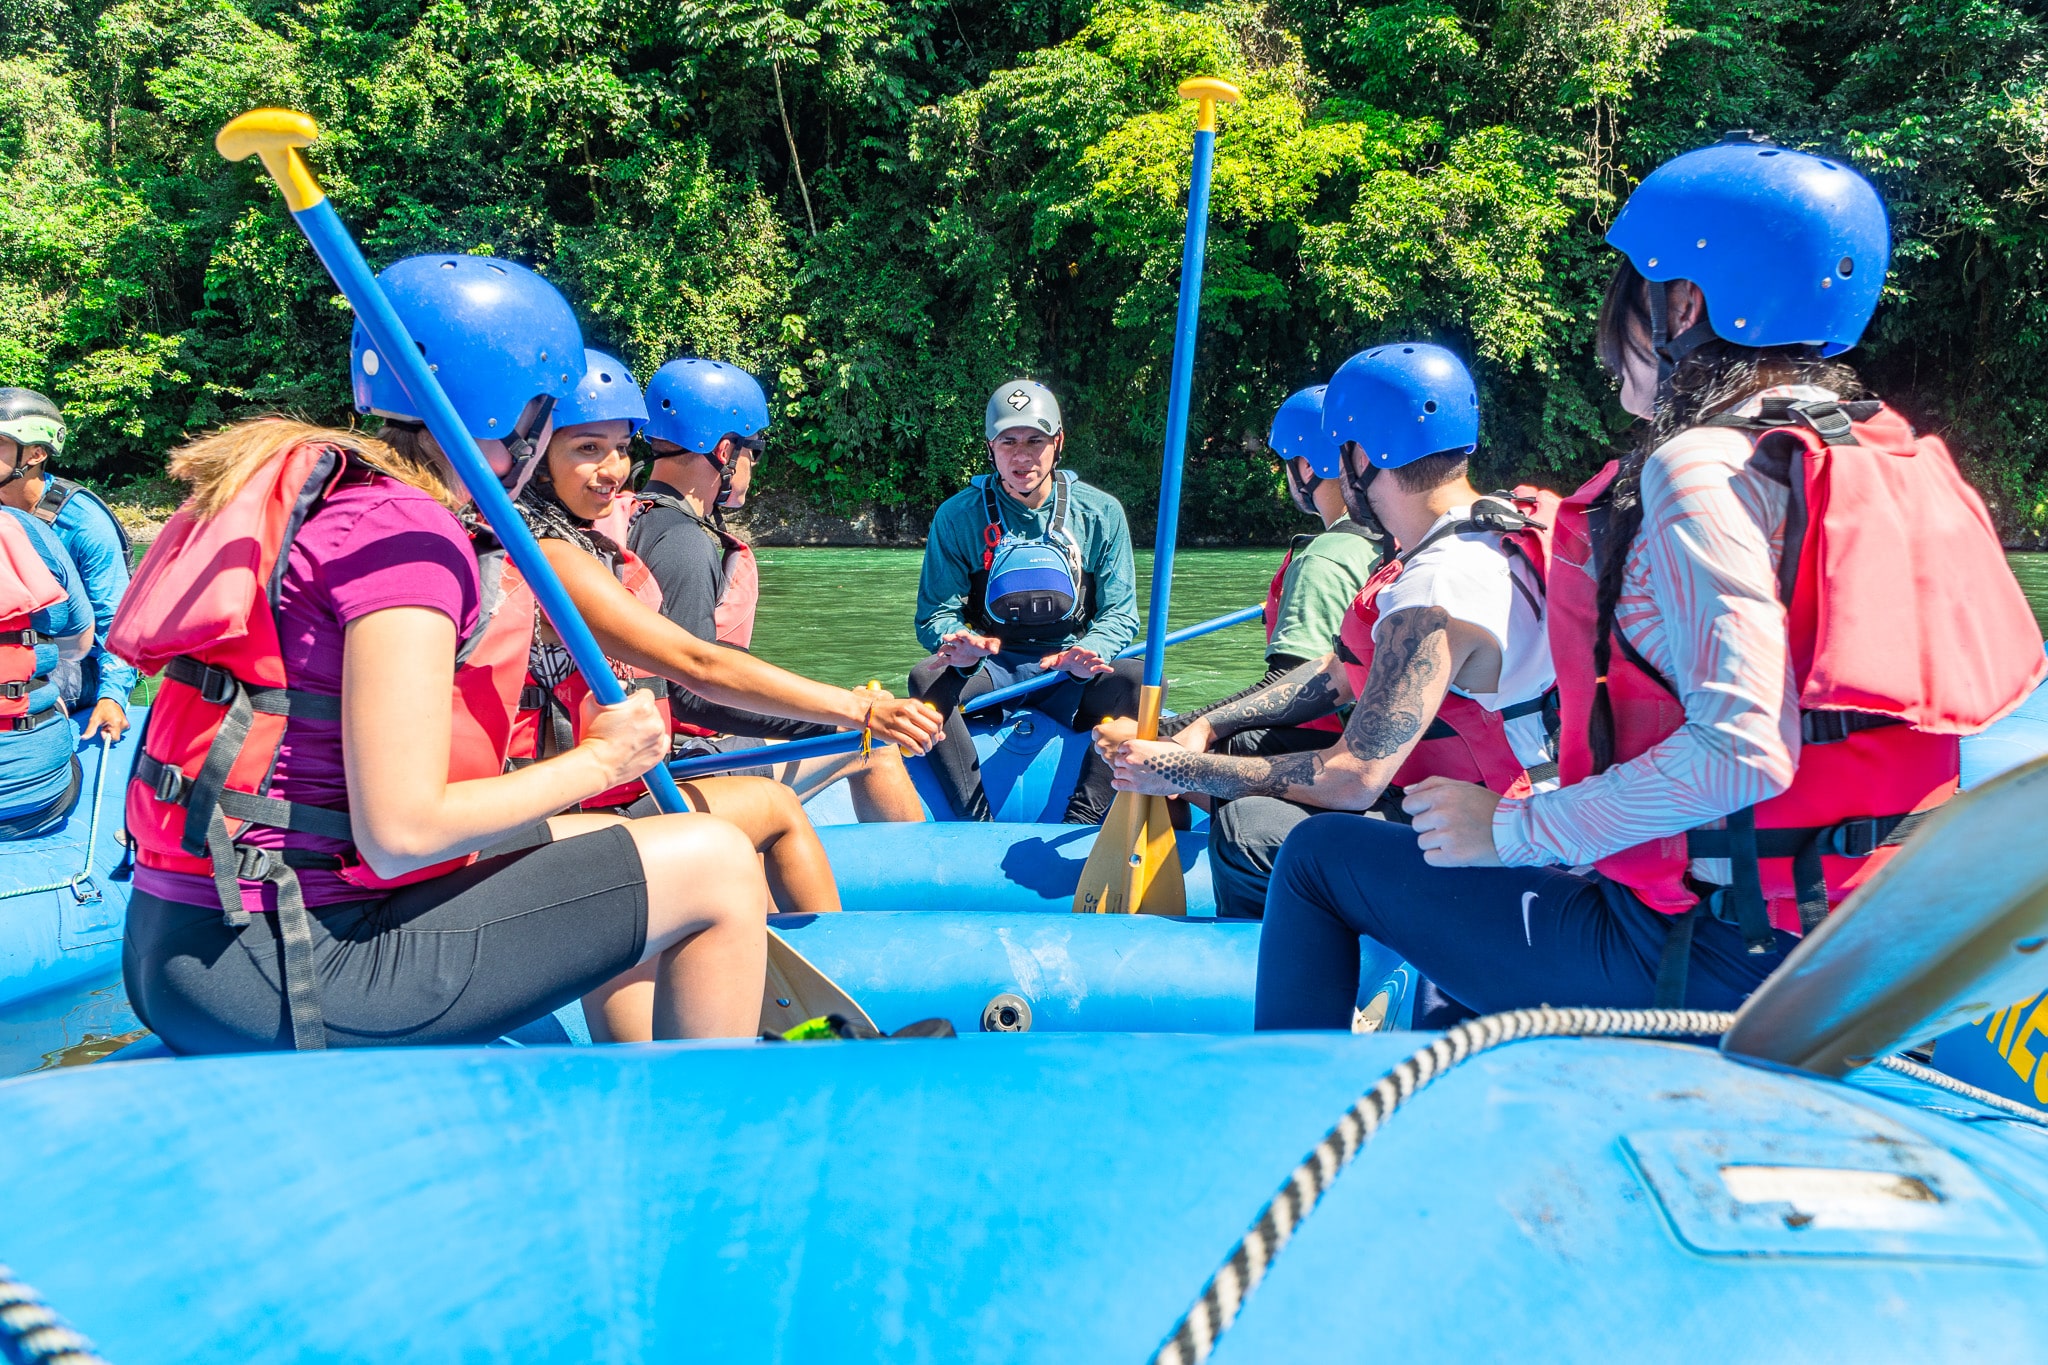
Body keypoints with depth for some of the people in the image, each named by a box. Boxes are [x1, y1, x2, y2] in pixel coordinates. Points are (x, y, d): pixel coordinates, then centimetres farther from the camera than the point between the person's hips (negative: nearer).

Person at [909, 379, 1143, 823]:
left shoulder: (1100, 512, 2)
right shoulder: (958, 516, 0)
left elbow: (1119, 612, 1)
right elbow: (936, 613, 0)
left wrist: (1087, 653, -22)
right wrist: (957, 644, -26)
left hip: (1069, 673, 1)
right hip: (988, 671, 0)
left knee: (1143, 681, -29)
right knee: (925, 679, -31)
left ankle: (1080, 828, -30)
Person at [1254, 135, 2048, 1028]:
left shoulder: (1702, 467, -17)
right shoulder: (1885, 455, 8)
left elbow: (1740, 751, -27)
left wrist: (1511, 828, -17)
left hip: (1711, 957, -9)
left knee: (1320, 855, 3)